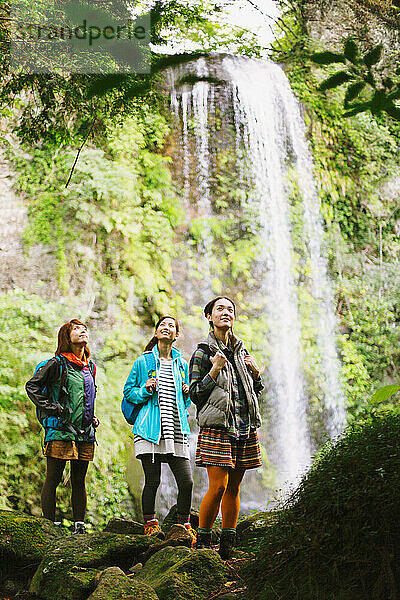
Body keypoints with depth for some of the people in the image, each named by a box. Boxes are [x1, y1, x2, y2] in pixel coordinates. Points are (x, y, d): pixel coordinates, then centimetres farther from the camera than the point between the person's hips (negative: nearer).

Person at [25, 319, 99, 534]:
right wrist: (51, 408, -10)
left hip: (85, 433, 6)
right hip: (60, 430, -6)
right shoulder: (57, 364, -4)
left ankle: (79, 524, 12)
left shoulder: (89, 366, 17)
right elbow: (32, 386, -4)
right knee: (52, 480, -3)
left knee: (79, 481, 8)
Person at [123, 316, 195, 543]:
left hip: (177, 429, 3)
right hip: (150, 429, -3)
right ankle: (150, 523, 15)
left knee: (186, 481, -4)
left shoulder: (182, 364, 17)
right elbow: (129, 392, 10)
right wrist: (145, 390, -8)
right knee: (152, 480, -3)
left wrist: (187, 394, 4)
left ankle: (184, 524, 14)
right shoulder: (143, 362, 7)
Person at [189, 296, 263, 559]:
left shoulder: (241, 351, 16)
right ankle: (202, 541, 3)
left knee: (234, 487, 7)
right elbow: (195, 394, -5)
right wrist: (215, 370, -16)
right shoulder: (203, 353, 0)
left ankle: (228, 546, 14)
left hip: (245, 427, 5)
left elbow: (255, 392, 23)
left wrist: (256, 374, 3)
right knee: (218, 486, -11)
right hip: (217, 427, -5)